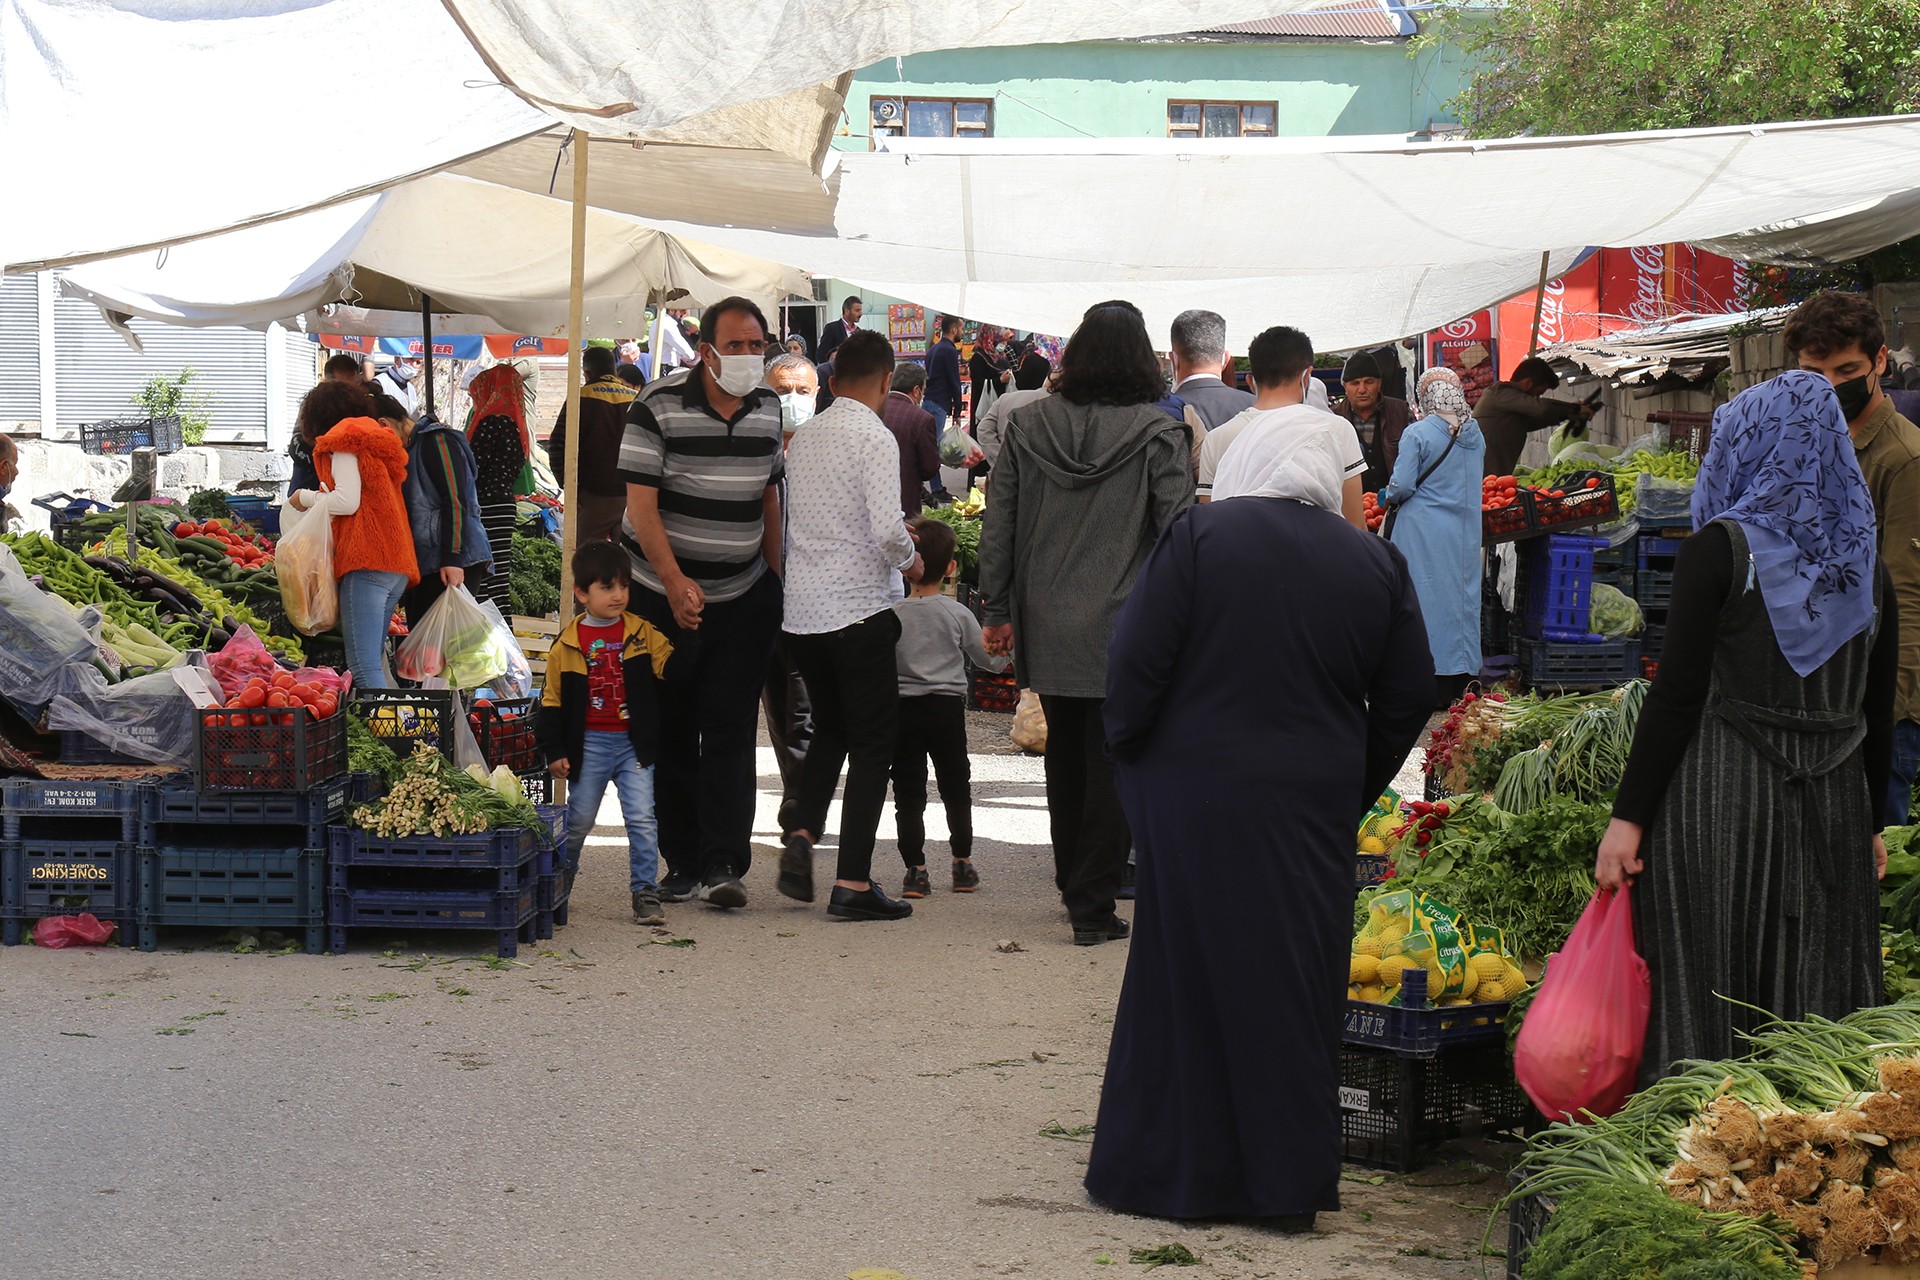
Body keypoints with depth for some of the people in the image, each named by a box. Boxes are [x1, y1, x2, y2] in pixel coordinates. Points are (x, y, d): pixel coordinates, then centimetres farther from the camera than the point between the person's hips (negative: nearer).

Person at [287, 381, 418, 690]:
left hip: (366, 562, -9)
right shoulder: (379, 441, 28)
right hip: (397, 567, 9)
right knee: (373, 661, 10)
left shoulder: (345, 440, 3)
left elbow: (347, 501, -8)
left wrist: (306, 497, 7)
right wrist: (325, 497, 29)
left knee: (363, 667, -18)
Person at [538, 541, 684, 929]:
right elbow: (552, 701, 1)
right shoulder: (567, 644, -2)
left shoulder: (642, 633, 2)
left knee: (642, 819, -8)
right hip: (588, 744, 0)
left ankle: (645, 893, 0)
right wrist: (554, 751, -3)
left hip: (633, 744, 0)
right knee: (578, 821, 10)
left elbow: (672, 666, -8)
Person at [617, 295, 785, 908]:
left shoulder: (768, 408, 6)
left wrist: (776, 577, 12)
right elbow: (641, 503, -12)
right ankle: (683, 863, 15)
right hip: (663, 594, -3)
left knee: (729, 730, -6)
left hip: (744, 597, 3)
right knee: (672, 735, 4)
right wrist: (675, 582, -20)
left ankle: (722, 865, -9)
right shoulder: (658, 406, -10)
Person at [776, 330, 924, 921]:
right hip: (859, 609, -6)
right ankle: (853, 883, 1)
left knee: (830, 728, 23)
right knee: (872, 740, 3)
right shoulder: (875, 437, -11)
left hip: (801, 611, 6)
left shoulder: (804, 438, 9)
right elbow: (887, 528, -21)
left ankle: (802, 838, 5)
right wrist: (911, 558, 0)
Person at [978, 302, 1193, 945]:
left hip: (1046, 626, 4)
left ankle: (1072, 886, 31)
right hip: (1123, 627, -4)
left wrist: (996, 610, 12)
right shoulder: (1158, 433, -9)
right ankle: (1093, 905, 4)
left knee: (1065, 754, 19)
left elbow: (998, 525, 4)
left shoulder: (1027, 426, 1)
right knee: (1111, 764, 4)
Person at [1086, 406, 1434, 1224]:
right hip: (1316, 810, 3)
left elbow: (1137, 663, -10)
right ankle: (1288, 1182, 16)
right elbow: (1408, 700, 7)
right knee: (1297, 986, 10)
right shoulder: (1378, 565, 2)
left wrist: (1125, 754, 5)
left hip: (1195, 796, -2)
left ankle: (1164, 1171, 14)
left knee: (1182, 973, 7)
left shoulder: (1198, 535, -8)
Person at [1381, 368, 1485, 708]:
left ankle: (1435, 690, 0)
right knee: (1463, 599, 12)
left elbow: (1403, 486, -14)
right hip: (1466, 530, 5)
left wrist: (1389, 498, 6)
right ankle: (1463, 680, 17)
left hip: (1425, 531, -5)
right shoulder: (1474, 433, 4)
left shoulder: (1417, 433, -14)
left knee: (1428, 602, 0)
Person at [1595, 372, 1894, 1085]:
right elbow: (1878, 710, 13)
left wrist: (1628, 817, -8)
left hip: (1720, 796, -5)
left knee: (1706, 995, 1)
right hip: (1834, 804, 5)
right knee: (1816, 998, 9)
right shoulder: (1866, 563, 8)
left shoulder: (1721, 548, -6)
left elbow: (1677, 694, -11)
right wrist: (1870, 822, 22)